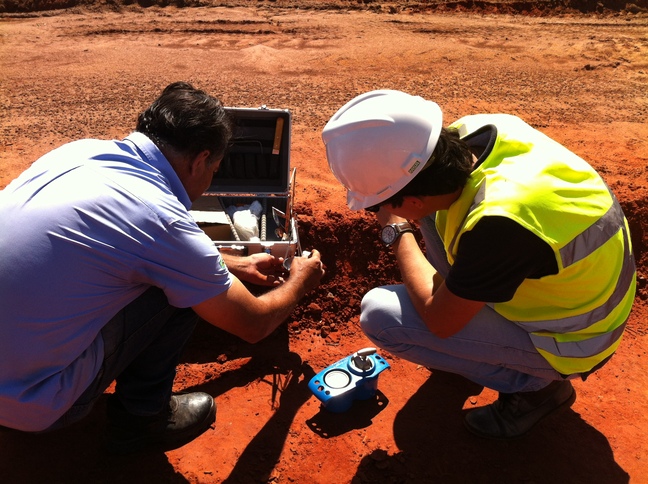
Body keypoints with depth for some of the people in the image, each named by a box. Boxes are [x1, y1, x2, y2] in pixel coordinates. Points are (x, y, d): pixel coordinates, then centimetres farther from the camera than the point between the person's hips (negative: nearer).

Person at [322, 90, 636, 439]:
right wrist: (406, 213, -9)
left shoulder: (499, 224, -40)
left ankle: (534, 386, 0)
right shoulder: (479, 129, -18)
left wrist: (397, 231, -13)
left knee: (379, 315, -17)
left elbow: (439, 320, -22)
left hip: (567, 340, -7)